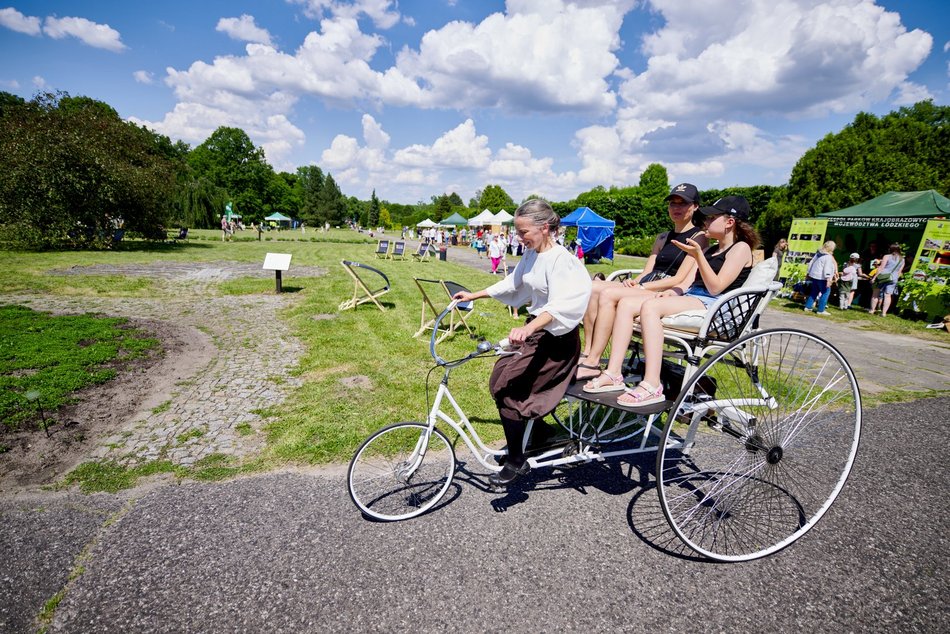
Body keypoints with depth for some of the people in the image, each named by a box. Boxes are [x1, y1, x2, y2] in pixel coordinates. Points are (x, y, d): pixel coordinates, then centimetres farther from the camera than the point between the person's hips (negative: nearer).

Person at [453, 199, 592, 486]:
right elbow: (511, 284, 17)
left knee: (507, 388, -14)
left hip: (556, 337, -9)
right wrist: (473, 295, 16)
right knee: (499, 375, 6)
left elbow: (559, 307, -33)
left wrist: (527, 329, -48)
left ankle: (516, 462, 4)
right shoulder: (530, 254, 5)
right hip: (534, 328, 9)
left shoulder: (561, 259, -20)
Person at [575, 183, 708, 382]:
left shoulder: (699, 237, 3)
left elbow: (680, 280, -8)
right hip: (644, 290, 7)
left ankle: (593, 362, -27)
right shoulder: (662, 238, 26)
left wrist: (641, 287, -14)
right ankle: (587, 353, -22)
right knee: (593, 288, -18)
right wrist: (633, 282, -6)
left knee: (609, 294, -29)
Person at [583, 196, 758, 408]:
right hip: (688, 298, 8)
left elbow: (715, 288, -10)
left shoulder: (741, 248, 3)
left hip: (711, 306, -8)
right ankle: (613, 375, -23)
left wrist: (698, 255, -19)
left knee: (651, 306, -34)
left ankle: (652, 386, -38)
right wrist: (671, 291, -2)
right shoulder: (711, 250, 28)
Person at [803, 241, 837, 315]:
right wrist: (828, 279, -22)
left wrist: (808, 273, 26)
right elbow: (827, 268, -20)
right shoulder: (829, 257, -13)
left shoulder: (818, 253, 11)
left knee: (814, 292, 17)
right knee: (825, 292, -1)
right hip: (822, 278, -8)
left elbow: (811, 263, 18)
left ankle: (807, 307, 19)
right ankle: (821, 310, -2)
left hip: (814, 276, 8)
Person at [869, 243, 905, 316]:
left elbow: (881, 268, -10)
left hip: (882, 277, -4)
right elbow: (899, 272, 12)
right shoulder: (902, 260, 11)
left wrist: (874, 277, -11)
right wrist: (896, 278, 22)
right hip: (893, 279, 4)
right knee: (888, 295, 4)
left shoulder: (887, 256, -3)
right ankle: (884, 312, 0)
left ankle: (872, 310, 8)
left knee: (875, 293, 7)